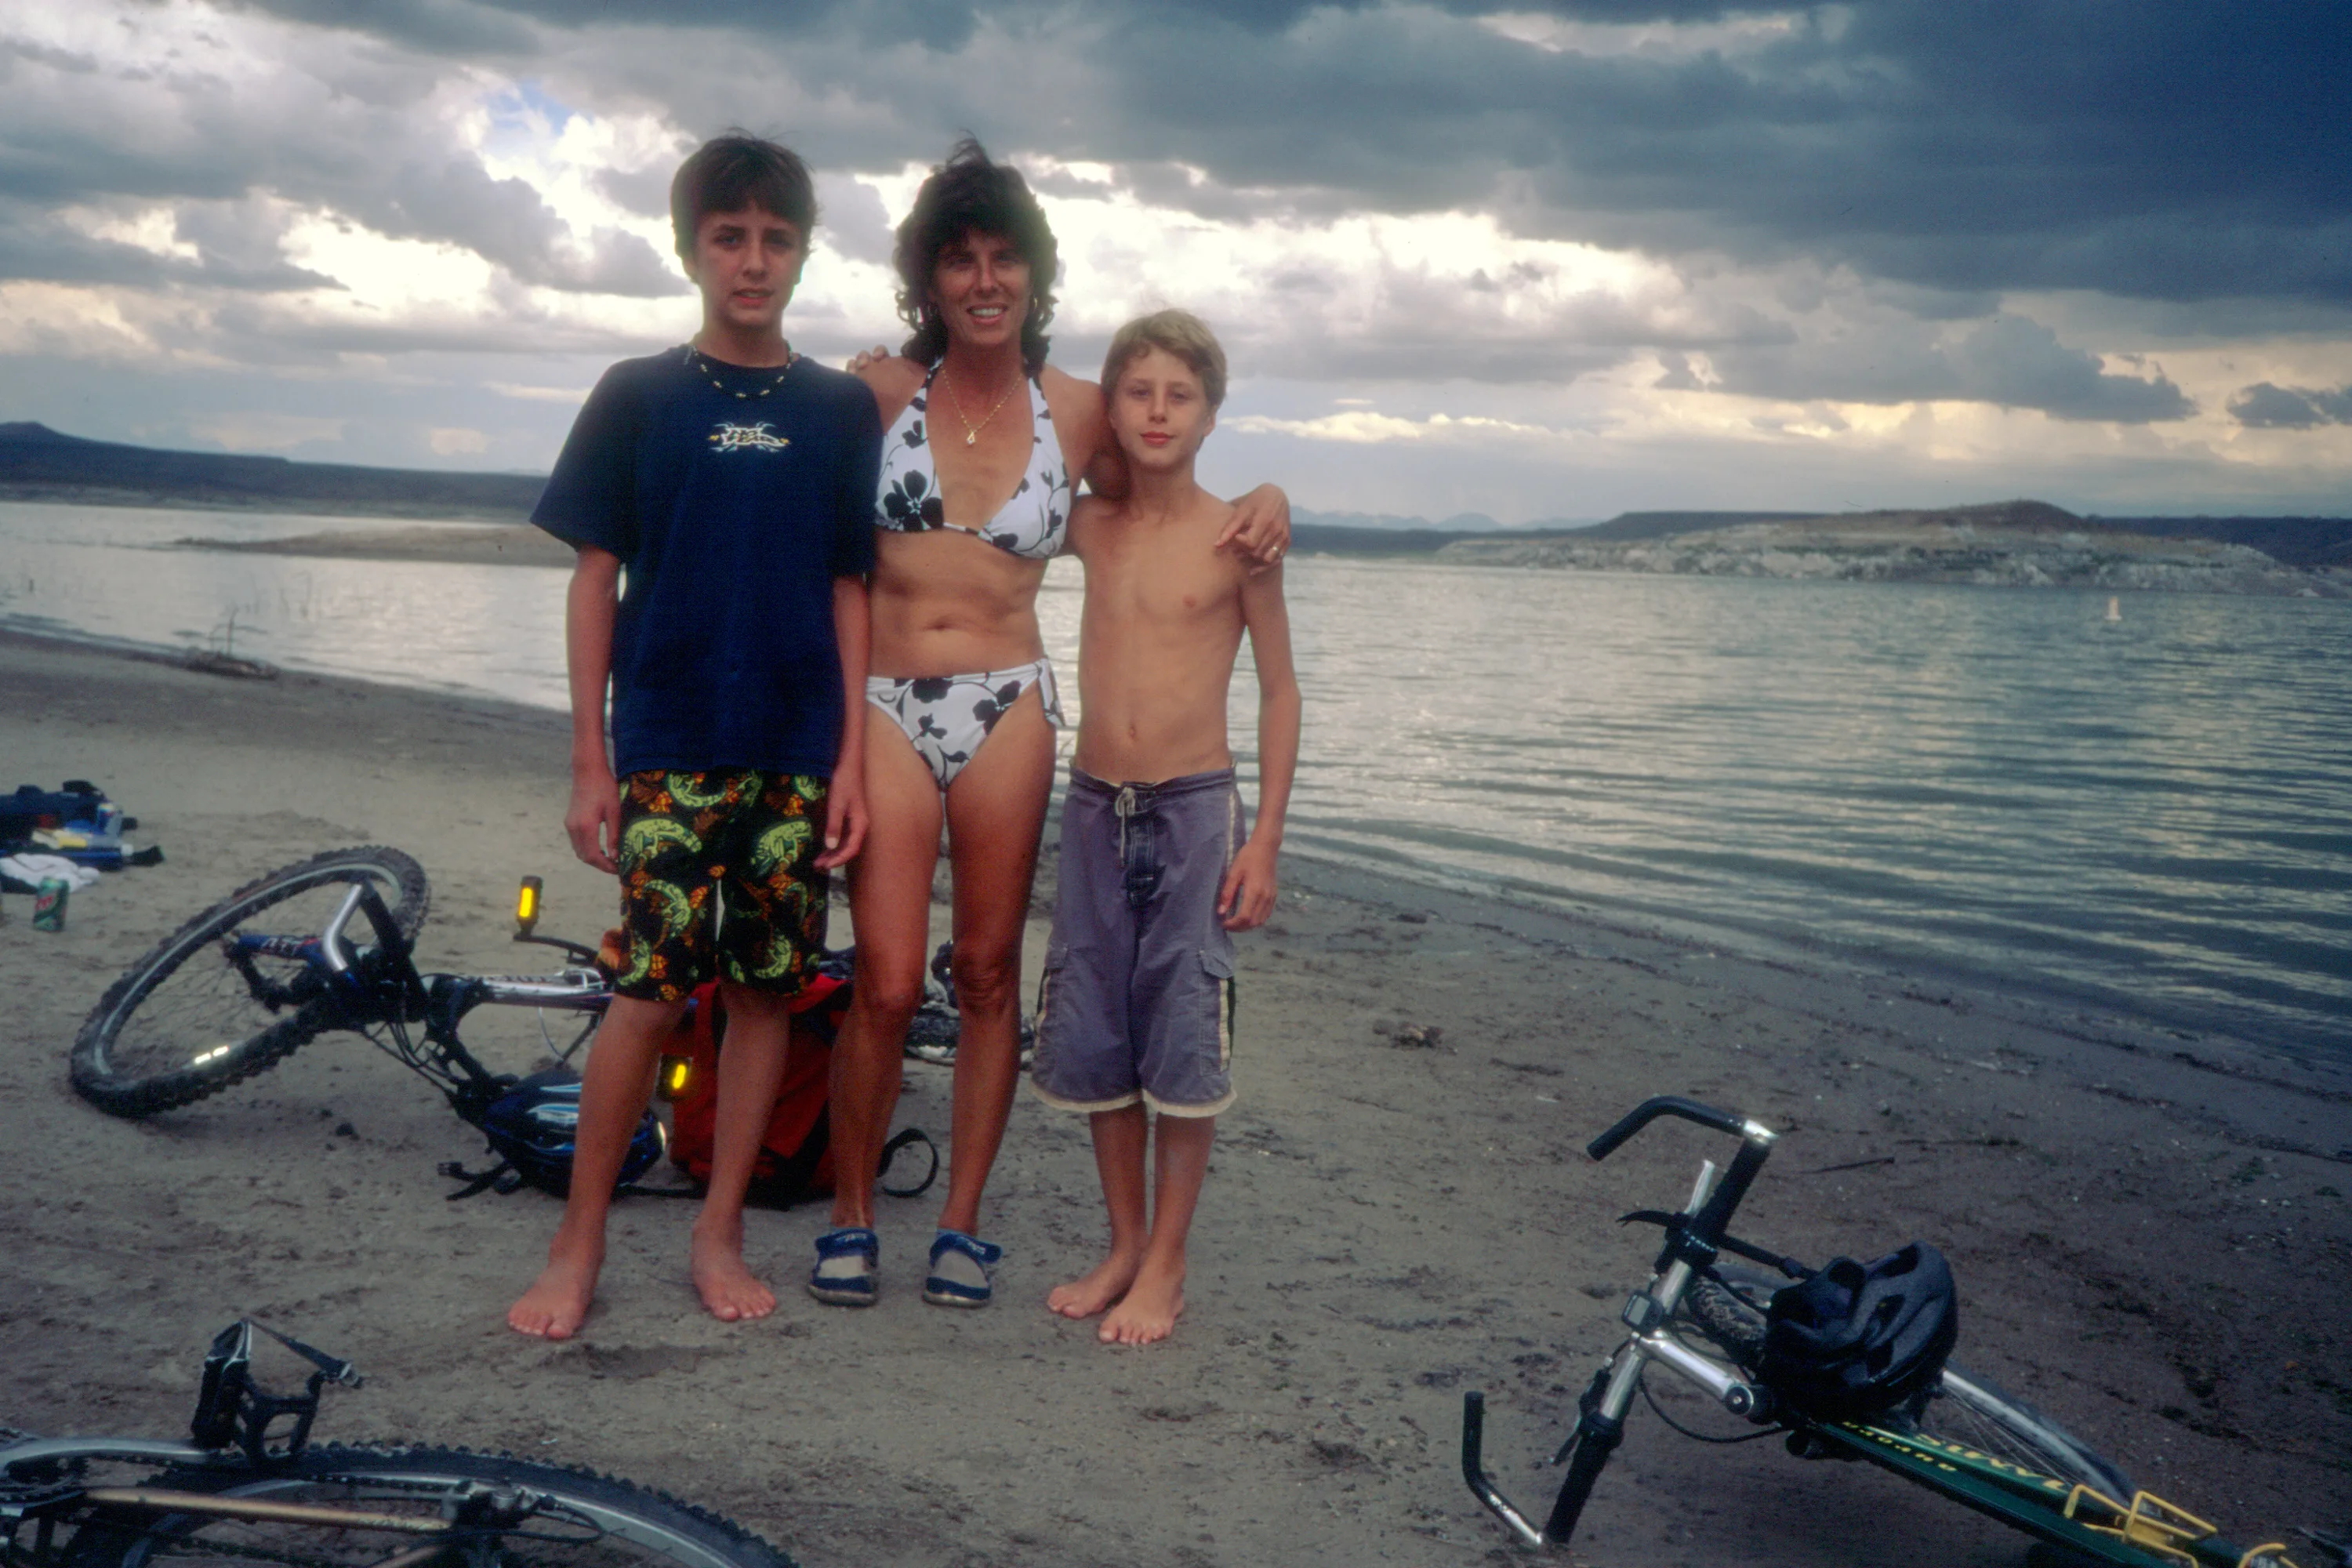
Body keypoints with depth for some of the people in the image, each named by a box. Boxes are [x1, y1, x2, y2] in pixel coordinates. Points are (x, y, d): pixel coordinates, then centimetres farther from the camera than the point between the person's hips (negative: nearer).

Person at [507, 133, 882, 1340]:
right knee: (653, 989, -7)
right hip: (668, 744, -2)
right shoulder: (637, 396, 4)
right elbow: (594, 577, 3)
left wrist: (851, 757, 1)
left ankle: (720, 1232, 19)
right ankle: (579, 1242, 9)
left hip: (798, 750, 2)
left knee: (769, 986, 5)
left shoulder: (840, 410, 8)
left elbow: (849, 591, 8)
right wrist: (587, 763, -2)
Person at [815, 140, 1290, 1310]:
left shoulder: (1076, 411, 5)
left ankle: (963, 1220, 20)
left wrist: (1263, 502, -2)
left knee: (989, 973, 6)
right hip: (883, 705, -1)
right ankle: (851, 1215, 15)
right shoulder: (879, 388, 2)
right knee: (887, 983, -5)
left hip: (1007, 708, 1)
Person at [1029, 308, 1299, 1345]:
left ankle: (1166, 1265, 13)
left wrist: (1265, 840, -6)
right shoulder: (1089, 528, 6)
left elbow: (1279, 692, -1)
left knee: (1184, 1046, 0)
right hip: (1094, 808, 4)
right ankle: (1123, 1245, 25)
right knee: (1094, 1045, 9)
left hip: (1193, 810, -4)